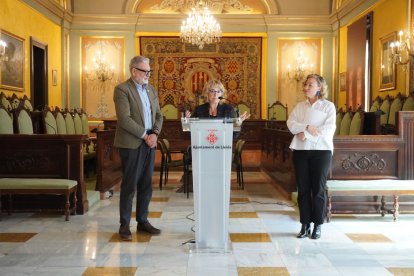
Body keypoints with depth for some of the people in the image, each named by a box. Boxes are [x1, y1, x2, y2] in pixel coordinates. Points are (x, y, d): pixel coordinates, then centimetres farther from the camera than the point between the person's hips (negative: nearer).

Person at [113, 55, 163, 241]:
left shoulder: (151, 89, 14)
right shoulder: (122, 89, -8)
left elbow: (158, 115, 13)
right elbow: (125, 119, -17)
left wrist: (155, 133, -4)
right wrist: (144, 135, -15)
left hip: (149, 143, 7)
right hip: (131, 144, -6)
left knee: (146, 185, 11)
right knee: (129, 186, 0)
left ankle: (143, 221, 23)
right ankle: (124, 225, 12)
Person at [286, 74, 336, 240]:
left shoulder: (328, 106, 3)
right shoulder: (300, 106, 14)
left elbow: (329, 128, -10)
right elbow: (291, 123, 0)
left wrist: (305, 134, -14)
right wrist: (307, 127, -16)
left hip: (321, 151, -3)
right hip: (301, 151, 4)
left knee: (318, 189, 1)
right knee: (303, 189, 5)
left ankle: (318, 226, 12)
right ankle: (305, 225, 14)